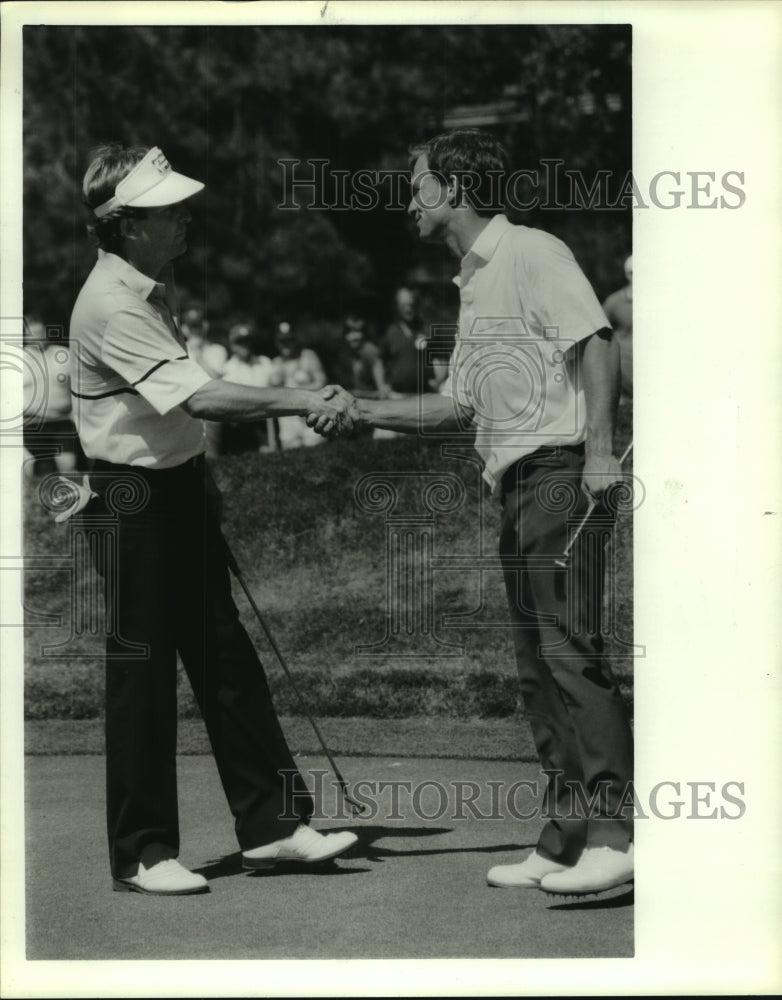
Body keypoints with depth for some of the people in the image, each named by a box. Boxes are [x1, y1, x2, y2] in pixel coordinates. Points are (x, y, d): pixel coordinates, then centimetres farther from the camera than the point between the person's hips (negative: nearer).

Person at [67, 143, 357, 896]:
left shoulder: (153, 286, 9)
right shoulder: (110, 307, -22)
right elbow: (200, 397, -30)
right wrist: (299, 404, -30)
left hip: (179, 487, 9)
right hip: (131, 502, -9)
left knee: (224, 657, 10)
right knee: (141, 672, -2)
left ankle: (271, 824, 16)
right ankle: (142, 854, 8)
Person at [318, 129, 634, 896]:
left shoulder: (531, 254, -3)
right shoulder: (472, 285, 24)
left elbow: (596, 345, -13)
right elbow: (459, 406, 26)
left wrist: (599, 449, -21)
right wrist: (363, 410, 20)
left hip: (560, 472, -9)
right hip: (516, 488, 9)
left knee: (569, 648, -15)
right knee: (537, 667, 7)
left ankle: (613, 831, -17)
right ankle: (564, 840, 11)